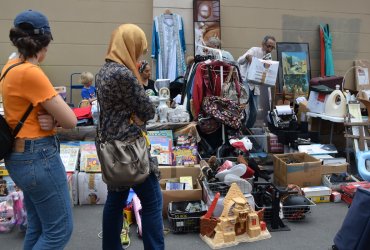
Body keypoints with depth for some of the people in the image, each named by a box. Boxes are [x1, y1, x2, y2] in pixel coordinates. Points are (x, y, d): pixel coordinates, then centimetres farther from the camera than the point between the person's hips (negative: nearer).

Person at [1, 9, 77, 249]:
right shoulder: (30, 72, -21)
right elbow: (71, 121, -17)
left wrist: (50, 118, -10)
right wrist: (55, 116, 4)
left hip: (22, 155, 10)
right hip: (39, 156, -10)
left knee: (38, 227, 20)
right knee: (60, 230, 3)